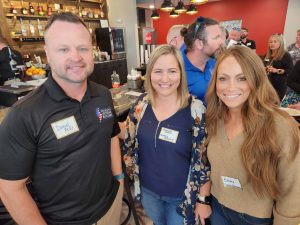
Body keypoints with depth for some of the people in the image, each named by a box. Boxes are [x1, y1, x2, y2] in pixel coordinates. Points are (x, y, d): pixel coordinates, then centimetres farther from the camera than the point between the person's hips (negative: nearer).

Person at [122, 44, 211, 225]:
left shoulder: (196, 110, -21)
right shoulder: (141, 105, -11)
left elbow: (205, 160, -14)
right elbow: (129, 144, 2)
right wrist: (132, 175, 6)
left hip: (182, 194, -3)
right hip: (147, 189, 4)